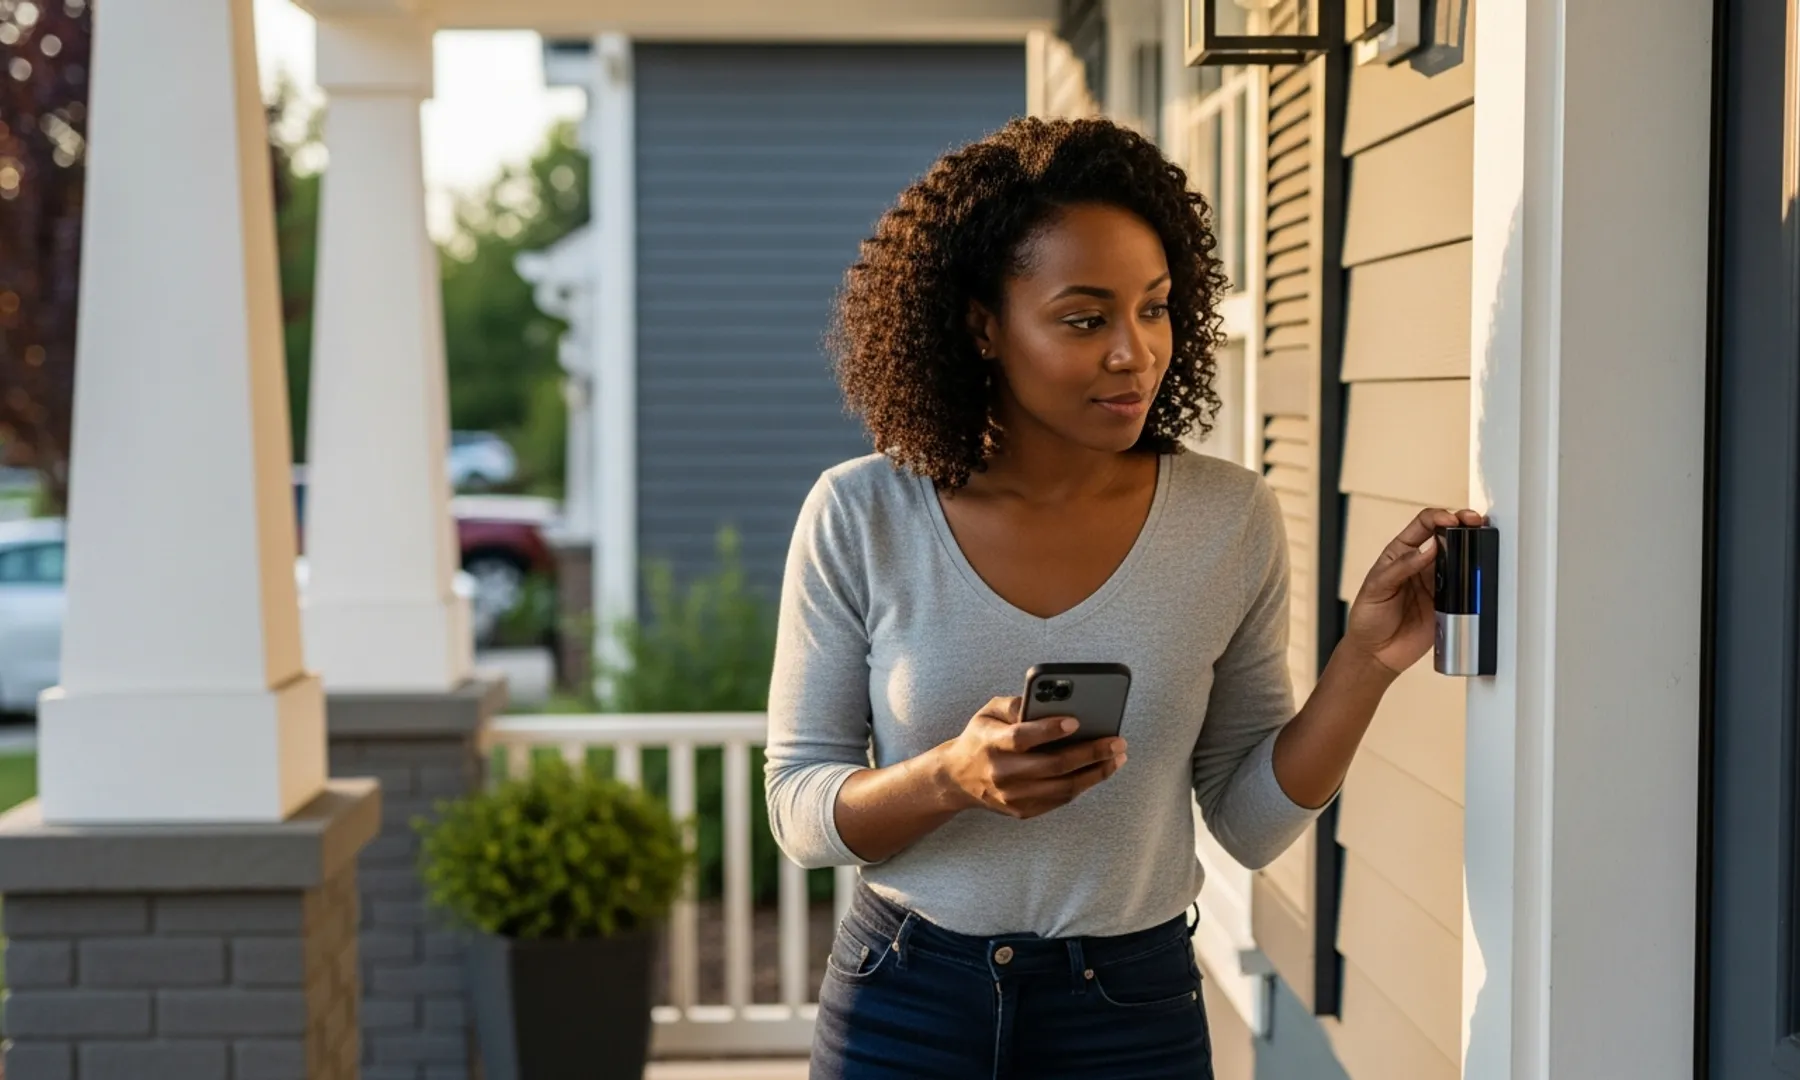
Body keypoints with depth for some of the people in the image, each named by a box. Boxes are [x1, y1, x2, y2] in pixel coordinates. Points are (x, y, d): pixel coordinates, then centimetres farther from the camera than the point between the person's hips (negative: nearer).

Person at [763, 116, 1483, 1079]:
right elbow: (799, 808, -7)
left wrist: (1363, 665, -16)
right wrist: (954, 777, -25)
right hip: (902, 1003, -1)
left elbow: (1251, 824, -2)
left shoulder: (1232, 521, -7)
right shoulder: (860, 518, -10)